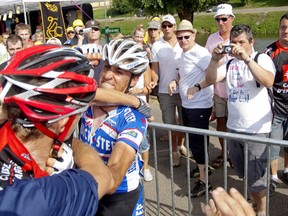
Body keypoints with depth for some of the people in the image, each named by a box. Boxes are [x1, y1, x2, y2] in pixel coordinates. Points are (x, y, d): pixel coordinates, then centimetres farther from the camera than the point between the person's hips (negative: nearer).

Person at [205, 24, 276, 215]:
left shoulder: (262, 58, -7)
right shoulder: (230, 63, 10)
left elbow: (268, 82, -26)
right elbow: (210, 80, 0)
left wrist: (247, 58, -33)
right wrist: (215, 60, -16)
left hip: (257, 129, -6)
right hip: (233, 127, 6)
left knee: (256, 176, 3)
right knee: (243, 172, 20)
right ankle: (257, 200, 43)